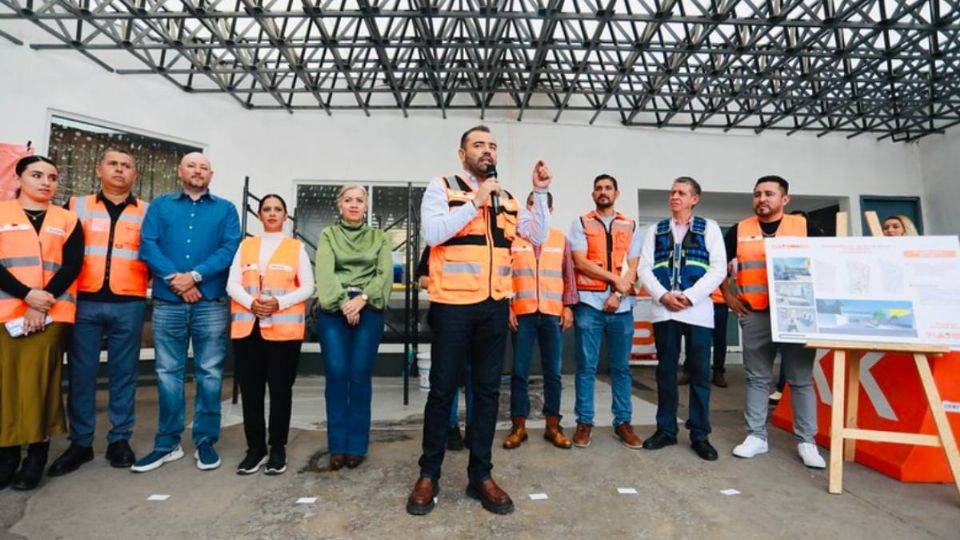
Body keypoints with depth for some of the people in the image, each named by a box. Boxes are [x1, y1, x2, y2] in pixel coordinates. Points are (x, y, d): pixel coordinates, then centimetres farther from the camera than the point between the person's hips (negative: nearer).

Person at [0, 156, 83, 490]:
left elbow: (72, 266, 1)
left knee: (40, 382, -1)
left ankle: (37, 454, 6)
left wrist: (44, 303, -9)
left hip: (51, 313, 0)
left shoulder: (67, 220, 11)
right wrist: (27, 294, -13)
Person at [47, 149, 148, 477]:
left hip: (129, 305, -1)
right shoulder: (77, 206, 12)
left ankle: (119, 440, 14)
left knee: (123, 373, 4)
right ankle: (80, 442, 16)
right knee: (81, 373, 4)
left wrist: (146, 285, 0)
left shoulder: (147, 212, 10)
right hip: (84, 302, 1)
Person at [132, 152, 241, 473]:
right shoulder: (160, 205, 13)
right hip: (167, 302, 1)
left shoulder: (225, 209, 10)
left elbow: (230, 249, -4)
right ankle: (167, 443, 19)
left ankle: (205, 441, 14)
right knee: (168, 373, 7)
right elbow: (148, 245, 0)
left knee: (210, 373, 3)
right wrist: (175, 279, -13)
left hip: (211, 303, -1)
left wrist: (195, 276, -14)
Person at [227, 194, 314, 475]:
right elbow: (232, 283, 6)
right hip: (247, 326, 2)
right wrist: (251, 303, -13)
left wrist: (279, 303, -14)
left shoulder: (296, 247, 8)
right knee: (250, 388, 4)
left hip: (284, 327, -2)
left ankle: (277, 448, 12)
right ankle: (255, 447, 16)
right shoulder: (245, 245, 14)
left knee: (280, 388, 1)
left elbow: (307, 287, 2)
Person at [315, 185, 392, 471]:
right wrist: (343, 302, -16)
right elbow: (325, 272, -4)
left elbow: (385, 274, 0)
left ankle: (357, 445, 9)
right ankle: (337, 446, 8)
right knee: (336, 374, -3)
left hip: (368, 311, 0)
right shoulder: (328, 235, 12)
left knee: (360, 375, -1)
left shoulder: (378, 237, 14)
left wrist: (362, 299, -14)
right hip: (333, 309, 0)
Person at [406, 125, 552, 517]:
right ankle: (429, 474, 21)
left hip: (494, 305, 5)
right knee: (443, 389, 4)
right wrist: (475, 201, -14)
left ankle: (480, 475, 23)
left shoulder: (506, 198, 15)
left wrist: (540, 192, 0)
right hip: (452, 304, -5)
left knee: (487, 390, 10)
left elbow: (538, 236, 9)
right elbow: (432, 233, -16)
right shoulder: (442, 187, 1)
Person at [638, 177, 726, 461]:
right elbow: (645, 268, 5)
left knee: (700, 373, 4)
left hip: (698, 310, -2)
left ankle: (700, 434, 15)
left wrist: (689, 296, -13)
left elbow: (718, 269, -3)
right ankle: (666, 429, 19)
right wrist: (663, 295, -11)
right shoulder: (656, 230, 13)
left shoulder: (709, 228, 7)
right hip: (663, 309, 2)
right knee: (666, 372, 8)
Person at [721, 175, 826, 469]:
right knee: (757, 378, 8)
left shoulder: (804, 227, 4)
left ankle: (806, 441, 16)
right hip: (755, 315, 1)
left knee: (801, 379, 5)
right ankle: (756, 436, 18)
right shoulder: (739, 231, 6)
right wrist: (728, 295, 7)